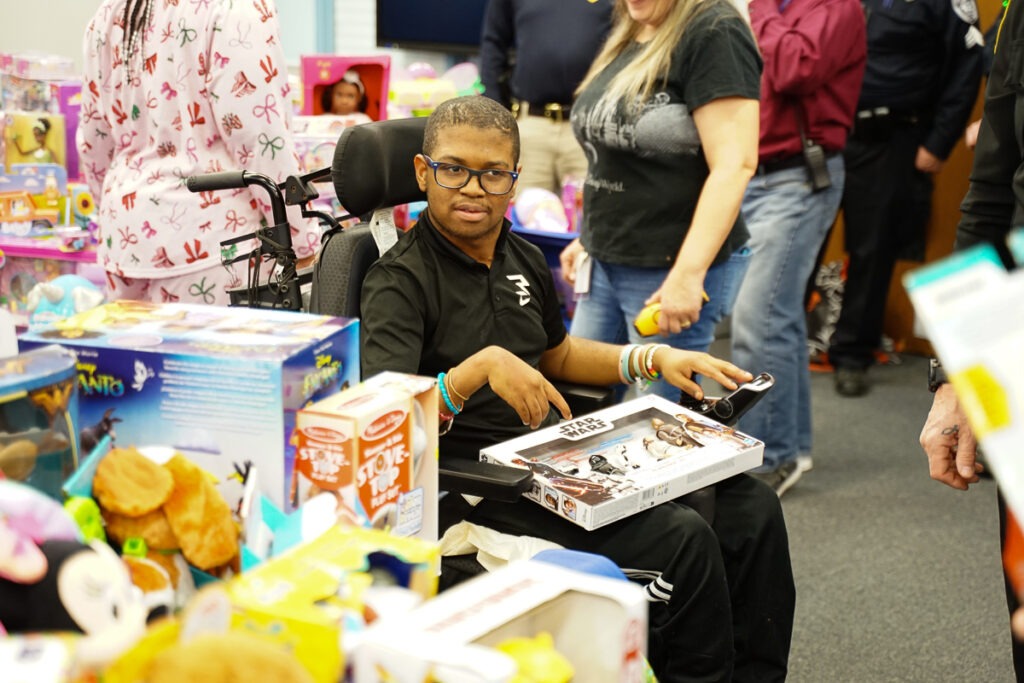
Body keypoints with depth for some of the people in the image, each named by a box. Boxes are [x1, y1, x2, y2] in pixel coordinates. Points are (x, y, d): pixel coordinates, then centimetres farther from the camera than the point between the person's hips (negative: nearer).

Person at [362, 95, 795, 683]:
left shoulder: (524, 259, 12)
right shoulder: (400, 281, -11)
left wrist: (657, 357, 15)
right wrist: (481, 367, -33)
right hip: (481, 484, -8)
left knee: (751, 508, -3)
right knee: (681, 540, -24)